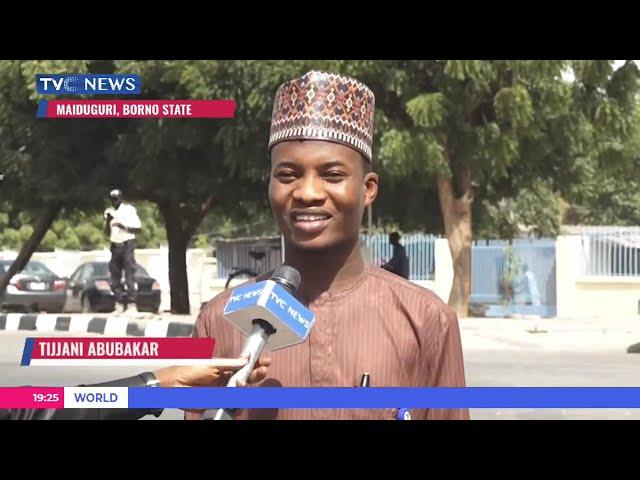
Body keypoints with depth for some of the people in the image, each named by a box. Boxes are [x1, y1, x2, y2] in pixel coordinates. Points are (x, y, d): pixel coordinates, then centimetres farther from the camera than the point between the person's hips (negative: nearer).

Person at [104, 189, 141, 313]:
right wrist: (107, 221, -4)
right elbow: (107, 232, 14)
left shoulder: (129, 210, -4)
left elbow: (138, 228, -7)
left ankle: (131, 304, -13)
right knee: (115, 277, 3)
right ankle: (119, 304, 7)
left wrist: (123, 226, -19)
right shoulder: (109, 211, 12)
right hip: (115, 246, 6)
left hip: (127, 244, -6)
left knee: (129, 276, -11)